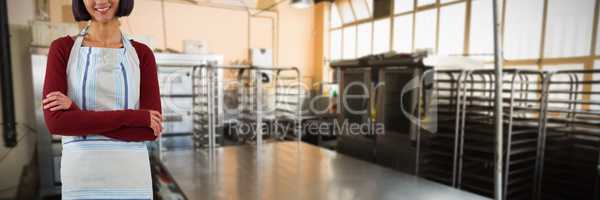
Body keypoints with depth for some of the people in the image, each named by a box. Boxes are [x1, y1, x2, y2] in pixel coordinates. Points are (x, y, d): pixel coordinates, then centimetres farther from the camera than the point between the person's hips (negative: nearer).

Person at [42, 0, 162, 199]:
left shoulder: (142, 54, 3)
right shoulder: (62, 49, 2)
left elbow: (150, 131, -7)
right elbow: (55, 122, -11)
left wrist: (75, 109, -12)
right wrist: (133, 116, -17)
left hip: (132, 176, 1)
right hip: (81, 177, 0)